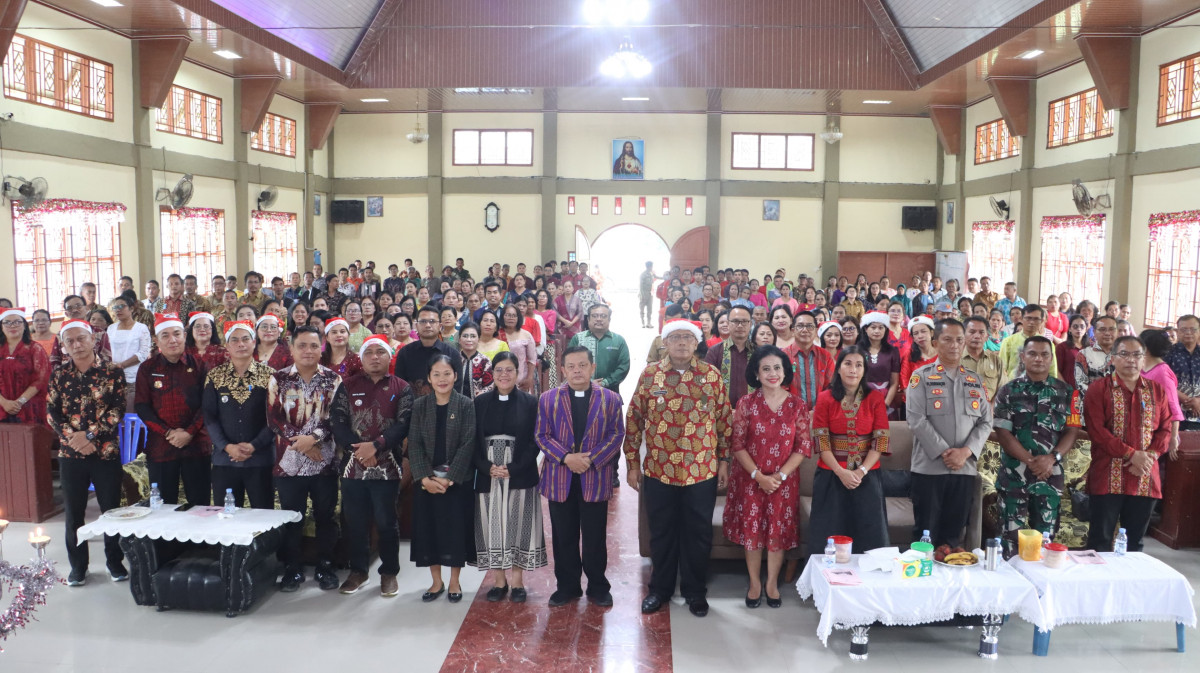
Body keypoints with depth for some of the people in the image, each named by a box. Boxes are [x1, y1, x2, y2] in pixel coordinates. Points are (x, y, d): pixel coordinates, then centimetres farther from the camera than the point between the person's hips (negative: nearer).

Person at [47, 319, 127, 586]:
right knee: (73, 513, 8)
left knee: (111, 509, 6)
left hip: (106, 453, -2)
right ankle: (78, 565, 22)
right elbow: (52, 414, 2)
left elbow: (118, 410, -9)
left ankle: (115, 561, 21)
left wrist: (89, 434, -17)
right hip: (70, 455, 2)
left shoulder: (113, 372, -2)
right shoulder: (59, 375, 5)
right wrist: (72, 439, -13)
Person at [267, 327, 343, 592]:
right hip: (289, 461, 0)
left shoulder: (333, 380, 3)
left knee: (326, 516, 8)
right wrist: (299, 443, -11)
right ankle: (292, 568, 22)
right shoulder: (278, 379, 3)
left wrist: (313, 438, -17)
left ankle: (325, 567, 21)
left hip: (325, 461, 0)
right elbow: (273, 418, -3)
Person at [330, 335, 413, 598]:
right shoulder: (348, 386, 8)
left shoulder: (402, 389, 3)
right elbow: (336, 421, -1)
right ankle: (358, 571, 25)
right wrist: (357, 449, -13)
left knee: (386, 521, 5)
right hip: (353, 465, 2)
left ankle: (389, 572, 18)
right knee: (355, 521, 10)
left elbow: (403, 424, -7)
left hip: (387, 466, -2)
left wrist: (376, 446, -18)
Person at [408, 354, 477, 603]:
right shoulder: (419, 405, 2)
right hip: (427, 481, 2)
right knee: (428, 529, 7)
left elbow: (468, 444, -8)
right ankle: (436, 582, 22)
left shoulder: (466, 405, -4)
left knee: (456, 530, 4)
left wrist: (450, 478, -15)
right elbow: (414, 444, -1)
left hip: (458, 480, -2)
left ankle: (454, 582, 20)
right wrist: (425, 478, -13)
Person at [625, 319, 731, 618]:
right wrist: (632, 463, 1)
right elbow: (634, 419, 2)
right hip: (658, 471, 0)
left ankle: (695, 591, 28)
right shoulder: (650, 375, -1)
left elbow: (724, 418, 5)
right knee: (661, 533, 13)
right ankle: (660, 588, 30)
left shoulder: (712, 375, 0)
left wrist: (724, 460, 3)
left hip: (703, 471, 0)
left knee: (698, 534, 10)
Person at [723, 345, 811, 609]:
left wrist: (780, 475, -12)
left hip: (784, 480, 1)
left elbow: (803, 446, -3)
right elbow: (737, 444, -6)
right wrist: (758, 476, -15)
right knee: (751, 529, 7)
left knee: (778, 531, 8)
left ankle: (772, 583, 26)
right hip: (750, 479, 0)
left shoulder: (797, 405, -4)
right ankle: (754, 583, 24)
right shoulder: (747, 403, -6)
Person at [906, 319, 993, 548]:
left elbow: (985, 422, 6)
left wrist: (966, 452, -10)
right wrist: (944, 452, -15)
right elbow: (917, 420, -10)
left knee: (953, 535, 10)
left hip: (965, 468, 4)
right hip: (929, 467, -4)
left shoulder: (975, 380, 12)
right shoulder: (921, 377, -1)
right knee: (925, 534, 2)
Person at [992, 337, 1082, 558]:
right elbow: (1003, 433, -6)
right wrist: (1031, 461, -15)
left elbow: (1072, 431, 2)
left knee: (1045, 538, 8)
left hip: (1050, 476, 2)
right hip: (1014, 475, -2)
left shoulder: (1066, 392, 6)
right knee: (1011, 536, 2)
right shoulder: (1009, 391, 0)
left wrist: (1051, 458, -15)